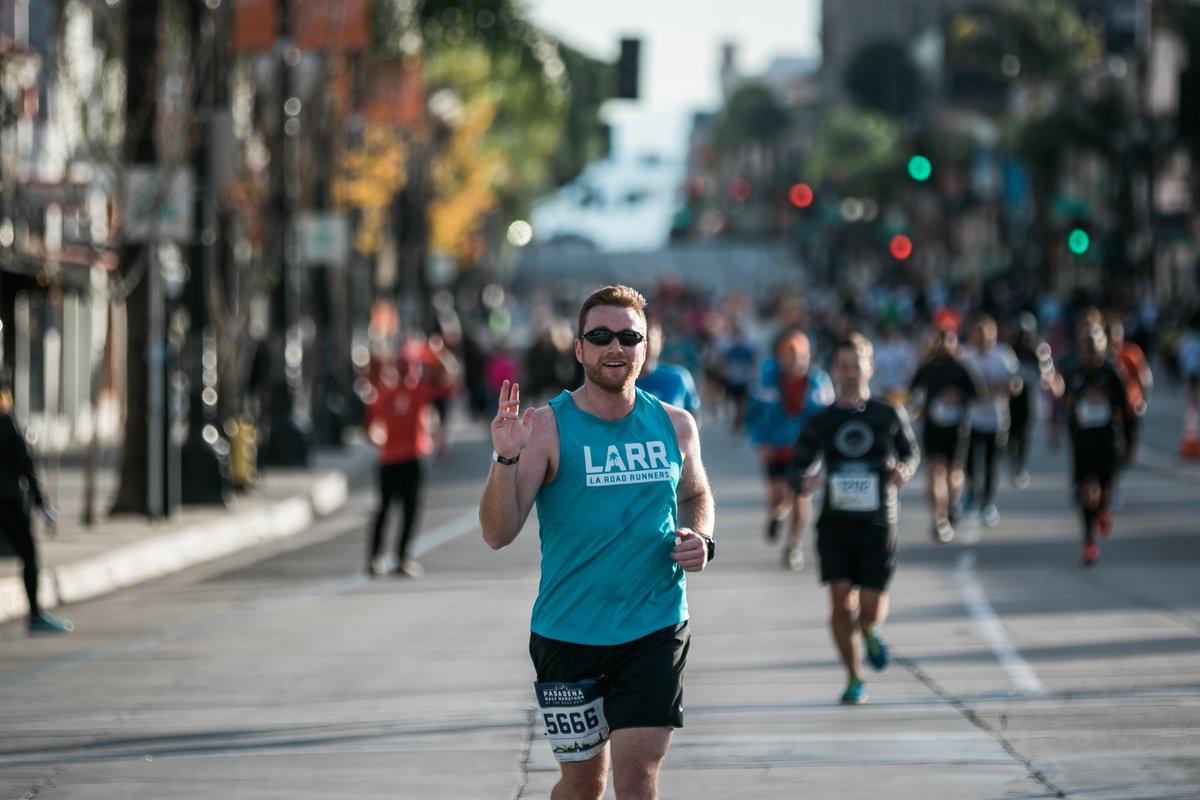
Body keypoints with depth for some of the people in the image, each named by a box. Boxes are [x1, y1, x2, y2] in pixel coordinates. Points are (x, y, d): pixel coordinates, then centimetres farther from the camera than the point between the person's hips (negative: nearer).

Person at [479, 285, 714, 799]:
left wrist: (701, 538, 3)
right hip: (569, 634, -1)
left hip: (655, 629, 1)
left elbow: (696, 494, 24)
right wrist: (505, 459, -27)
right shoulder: (547, 428, -7)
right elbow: (497, 535, -12)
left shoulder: (675, 425, 4)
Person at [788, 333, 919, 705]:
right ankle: (854, 680, 7)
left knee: (870, 609, -6)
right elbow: (799, 468, 12)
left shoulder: (890, 416, 5)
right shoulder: (820, 422, 6)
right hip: (835, 524, 1)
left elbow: (911, 451, 19)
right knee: (841, 602, -8)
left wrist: (904, 471, -4)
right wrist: (803, 483, -12)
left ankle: (869, 631, 32)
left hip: (877, 524, -1)